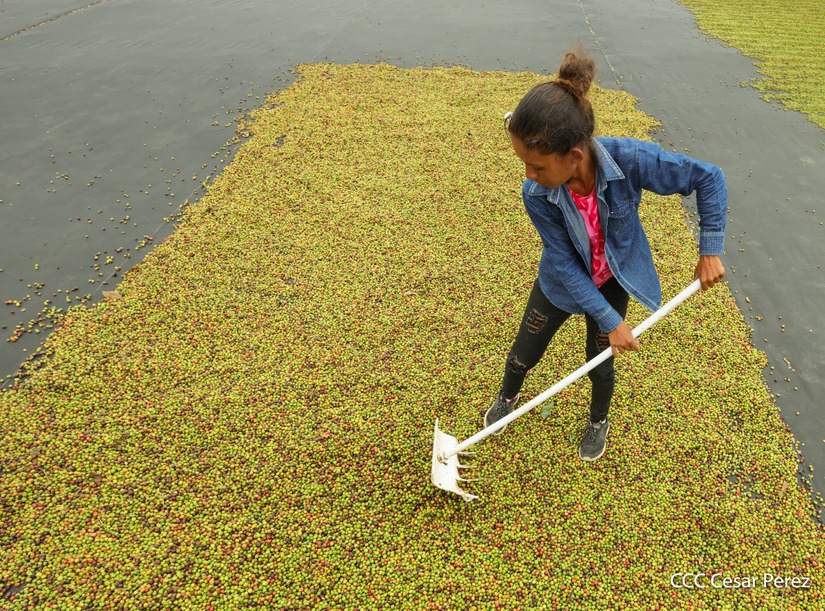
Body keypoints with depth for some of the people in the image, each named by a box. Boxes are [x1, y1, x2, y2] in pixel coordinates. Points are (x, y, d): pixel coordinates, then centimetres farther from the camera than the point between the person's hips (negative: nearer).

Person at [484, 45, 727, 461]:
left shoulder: (630, 159, -36)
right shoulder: (536, 194, -33)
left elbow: (708, 178, -20)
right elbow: (565, 264, -24)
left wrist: (710, 251, -17)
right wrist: (610, 321, -22)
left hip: (612, 282, 0)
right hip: (561, 283, 0)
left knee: (600, 365, 16)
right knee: (522, 356, 14)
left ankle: (599, 422, 51)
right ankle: (507, 397, 52)